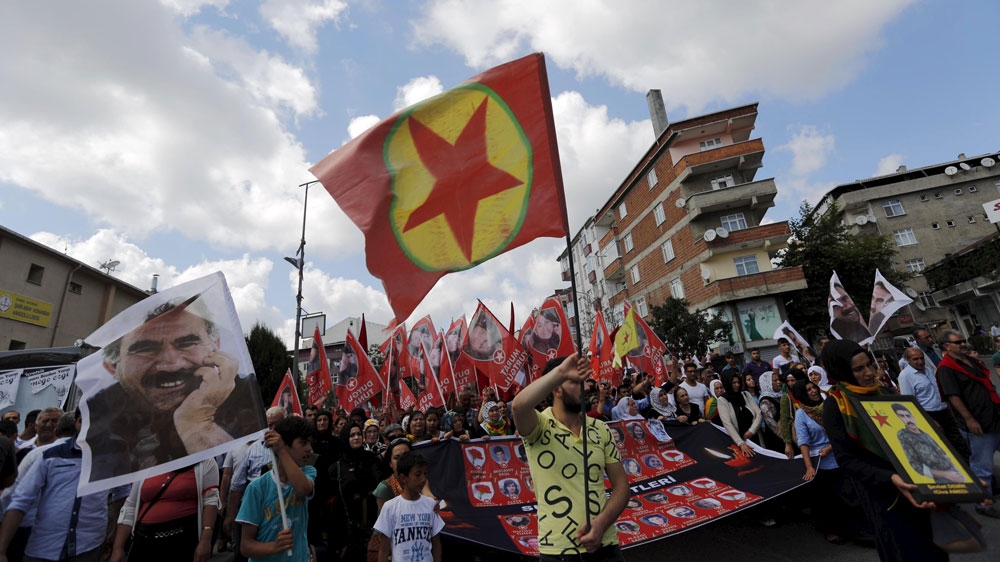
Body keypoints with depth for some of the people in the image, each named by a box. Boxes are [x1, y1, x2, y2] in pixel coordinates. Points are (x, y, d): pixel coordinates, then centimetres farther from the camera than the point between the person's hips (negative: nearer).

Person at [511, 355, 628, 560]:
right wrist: (561, 371, -35)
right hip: (558, 550, -3)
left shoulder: (600, 429, 1)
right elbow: (519, 406, -36)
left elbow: (621, 484, 3)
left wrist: (601, 523, -12)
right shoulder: (539, 427, -13)